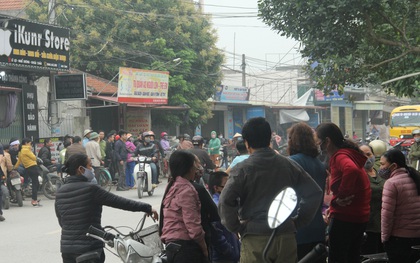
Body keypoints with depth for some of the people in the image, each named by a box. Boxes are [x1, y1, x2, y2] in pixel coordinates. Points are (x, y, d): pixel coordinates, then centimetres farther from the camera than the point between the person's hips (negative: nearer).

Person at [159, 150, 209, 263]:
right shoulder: (186, 189, -15)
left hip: (172, 245, 9)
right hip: (185, 246, -9)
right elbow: (193, 225, -18)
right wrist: (205, 249, -7)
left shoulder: (172, 186, 12)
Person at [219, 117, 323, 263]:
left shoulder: (242, 169, -7)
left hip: (255, 239, -4)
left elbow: (225, 201, -18)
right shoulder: (288, 165, 6)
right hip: (286, 238, 4)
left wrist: (236, 227, -4)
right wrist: (298, 222, 11)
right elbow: (315, 193, 7)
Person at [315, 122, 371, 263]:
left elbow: (352, 170, -41)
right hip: (359, 216, 10)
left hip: (344, 218, -10)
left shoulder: (340, 157, -18)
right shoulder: (348, 154, 13)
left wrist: (340, 198, -30)